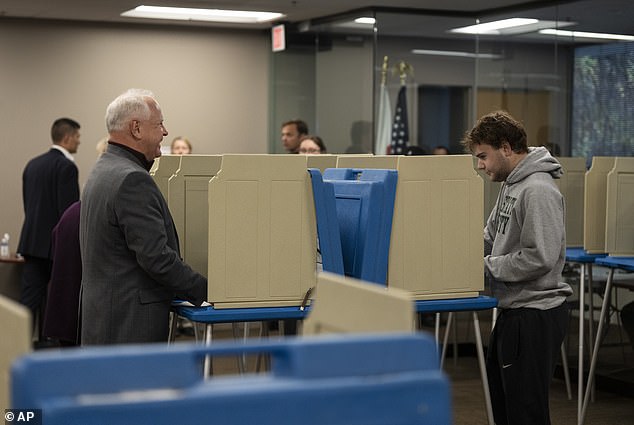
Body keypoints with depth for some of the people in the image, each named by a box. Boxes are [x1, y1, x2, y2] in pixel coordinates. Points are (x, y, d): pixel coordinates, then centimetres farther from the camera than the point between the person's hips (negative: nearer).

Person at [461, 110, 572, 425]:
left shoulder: (538, 191, -20)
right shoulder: (510, 184, 11)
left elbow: (539, 258, -25)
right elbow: (490, 237, 18)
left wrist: (485, 267, -16)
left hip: (535, 315, -10)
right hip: (513, 310, 10)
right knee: (500, 399, 20)